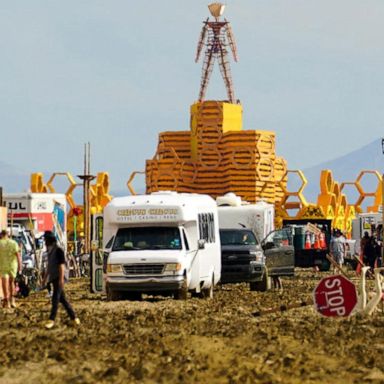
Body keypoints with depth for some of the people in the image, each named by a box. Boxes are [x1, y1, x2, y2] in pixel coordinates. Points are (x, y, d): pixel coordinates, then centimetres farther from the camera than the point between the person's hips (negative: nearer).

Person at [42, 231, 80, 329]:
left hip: (58, 278, -9)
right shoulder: (50, 251, 14)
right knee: (62, 299, 10)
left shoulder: (58, 250, -11)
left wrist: (61, 279, -22)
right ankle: (74, 317, 15)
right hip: (53, 278, 9)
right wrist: (45, 277, 23)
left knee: (55, 299, -10)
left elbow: (62, 265, -17)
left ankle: (51, 320, -12)